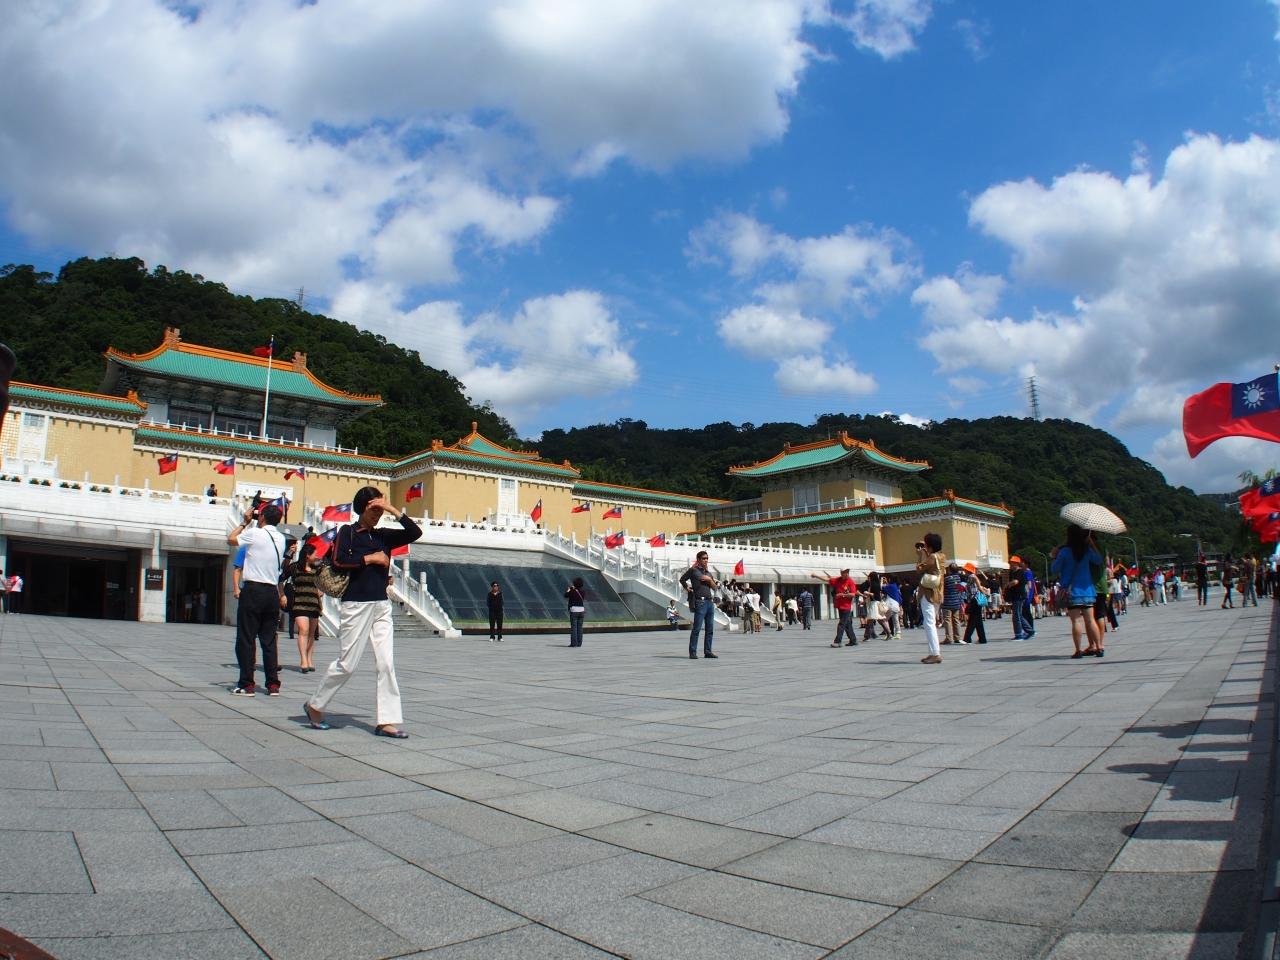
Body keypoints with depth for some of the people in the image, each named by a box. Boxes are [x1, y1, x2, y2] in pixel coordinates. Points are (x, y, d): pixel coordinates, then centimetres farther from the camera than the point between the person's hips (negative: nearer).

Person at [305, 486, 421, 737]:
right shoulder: (348, 532, -1)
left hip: (382, 606, 5)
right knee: (347, 664, 3)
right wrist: (370, 558, -11)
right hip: (355, 605, -5)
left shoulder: (383, 535, 11)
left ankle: (386, 721, 1)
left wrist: (394, 510, -3)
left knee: (387, 663, -2)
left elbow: (415, 533, 3)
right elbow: (337, 561, -16)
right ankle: (315, 705, 26)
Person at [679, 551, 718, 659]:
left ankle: (707, 652, 12)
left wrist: (709, 579, 1)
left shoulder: (708, 573, 20)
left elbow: (714, 588, 15)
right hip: (700, 602, -7)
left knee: (710, 629, 7)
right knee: (697, 628, -9)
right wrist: (687, 588, 1)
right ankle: (692, 653, -7)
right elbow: (682, 579, 11)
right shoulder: (693, 570, 2)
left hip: (710, 602, 7)